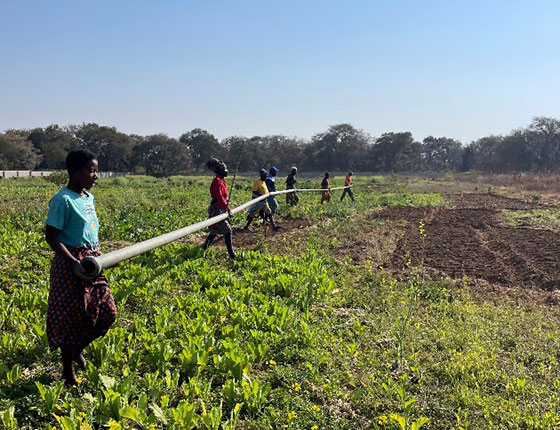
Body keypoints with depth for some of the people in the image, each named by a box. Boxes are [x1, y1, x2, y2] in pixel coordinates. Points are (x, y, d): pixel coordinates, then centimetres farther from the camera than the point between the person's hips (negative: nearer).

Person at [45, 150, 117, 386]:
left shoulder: (89, 198, 9)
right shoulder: (63, 200, -16)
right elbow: (51, 236, -18)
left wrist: (99, 256, 15)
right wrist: (73, 263, -26)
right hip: (71, 265, -8)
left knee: (107, 313, 11)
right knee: (72, 316, 3)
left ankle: (78, 349, 36)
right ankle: (68, 373, 21)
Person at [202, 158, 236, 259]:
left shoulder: (221, 181, 14)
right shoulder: (217, 181, -17)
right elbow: (219, 198, -24)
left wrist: (228, 208, 18)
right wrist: (227, 209, -24)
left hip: (219, 210, 10)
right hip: (217, 210, -10)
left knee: (215, 229, 24)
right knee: (227, 231, -12)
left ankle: (205, 246, 39)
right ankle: (231, 254, -12)